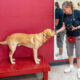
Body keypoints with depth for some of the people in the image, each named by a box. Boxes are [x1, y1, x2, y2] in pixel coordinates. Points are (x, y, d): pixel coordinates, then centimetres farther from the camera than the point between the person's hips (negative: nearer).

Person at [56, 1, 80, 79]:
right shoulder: (65, 15, -2)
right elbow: (64, 27, 2)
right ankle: (71, 66, 33)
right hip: (69, 36, 5)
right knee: (69, 52, 14)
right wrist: (57, 31, -11)